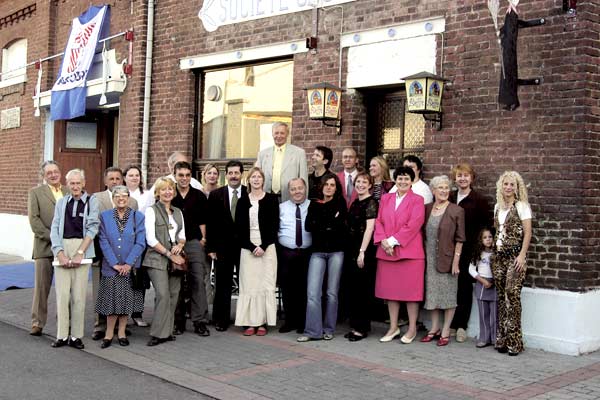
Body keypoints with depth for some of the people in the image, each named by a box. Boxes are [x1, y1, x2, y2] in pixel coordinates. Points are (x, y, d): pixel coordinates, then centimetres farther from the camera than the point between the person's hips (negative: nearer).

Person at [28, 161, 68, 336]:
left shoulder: (70, 192, 13)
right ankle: (37, 323, 9)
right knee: (42, 286, 1)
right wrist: (52, 237, -13)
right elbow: (34, 220, -4)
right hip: (45, 246, -2)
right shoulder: (35, 192, 4)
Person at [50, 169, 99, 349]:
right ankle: (62, 335, 4)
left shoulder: (91, 201, 6)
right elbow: (55, 228, 7)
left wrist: (80, 253, -10)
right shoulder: (61, 202, 14)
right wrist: (60, 252, -7)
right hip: (62, 248, 2)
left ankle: (76, 336, 4)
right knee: (62, 292, -3)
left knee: (79, 294, -3)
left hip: (82, 248, -2)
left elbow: (92, 228, -2)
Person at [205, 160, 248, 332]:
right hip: (223, 247, 0)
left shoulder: (250, 194, 0)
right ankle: (221, 319, 15)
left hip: (244, 245, 0)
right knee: (223, 285, 6)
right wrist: (211, 248, -2)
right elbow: (210, 223, 2)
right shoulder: (216, 195, 3)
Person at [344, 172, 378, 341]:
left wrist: (362, 252, -18)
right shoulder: (354, 203, 14)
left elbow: (369, 228, -15)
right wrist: (352, 251, 9)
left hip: (365, 251, -8)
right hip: (352, 250, 8)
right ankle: (355, 325, 19)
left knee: (363, 289, -1)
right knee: (353, 288, 10)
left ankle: (362, 327, 7)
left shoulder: (371, 203, -9)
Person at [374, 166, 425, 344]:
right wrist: (383, 241, -9)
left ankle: (412, 329, 11)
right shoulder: (385, 198, 13)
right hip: (386, 251, 4)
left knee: (410, 289, 1)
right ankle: (393, 327, 18)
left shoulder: (417, 200, -1)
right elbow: (379, 221, 7)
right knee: (390, 289, 8)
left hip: (409, 251, -4)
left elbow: (413, 225, -11)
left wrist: (393, 241, -15)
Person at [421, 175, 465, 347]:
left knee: (448, 294, 2)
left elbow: (459, 239, -6)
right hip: (429, 259, 4)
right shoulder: (426, 209, 7)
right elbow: (422, 234, 11)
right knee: (432, 293, 11)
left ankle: (445, 331, 11)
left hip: (446, 259, -4)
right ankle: (434, 328, 23)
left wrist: (456, 260, -11)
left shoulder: (457, 211, -5)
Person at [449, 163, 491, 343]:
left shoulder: (479, 200, -3)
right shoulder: (450, 198, 9)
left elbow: (485, 225, -4)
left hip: (468, 249, -3)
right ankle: (450, 323, 12)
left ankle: (461, 325, 12)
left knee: (465, 286, 4)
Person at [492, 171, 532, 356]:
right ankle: (502, 339, 9)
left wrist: (522, 255, -14)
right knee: (501, 296, 4)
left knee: (512, 294, -13)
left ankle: (514, 341, -9)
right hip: (500, 255, 6)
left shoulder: (521, 206, -3)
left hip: (515, 255, -6)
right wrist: (495, 252, 12)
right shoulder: (498, 206, 14)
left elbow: (527, 233, -7)